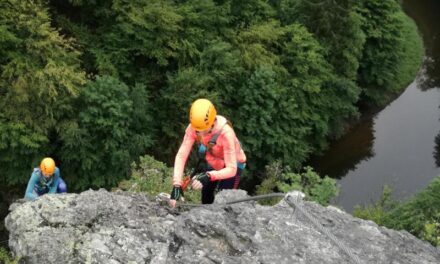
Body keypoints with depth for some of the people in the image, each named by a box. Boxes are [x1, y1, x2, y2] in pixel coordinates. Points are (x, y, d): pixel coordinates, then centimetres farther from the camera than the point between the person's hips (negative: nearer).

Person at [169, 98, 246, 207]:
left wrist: (208, 176, -54)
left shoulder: (226, 133, -39)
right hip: (212, 165, 4)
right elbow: (181, 155, -28)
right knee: (206, 201, 6)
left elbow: (231, 169, -38)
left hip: (232, 166, -4)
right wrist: (177, 185, -39)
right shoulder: (193, 127, -27)